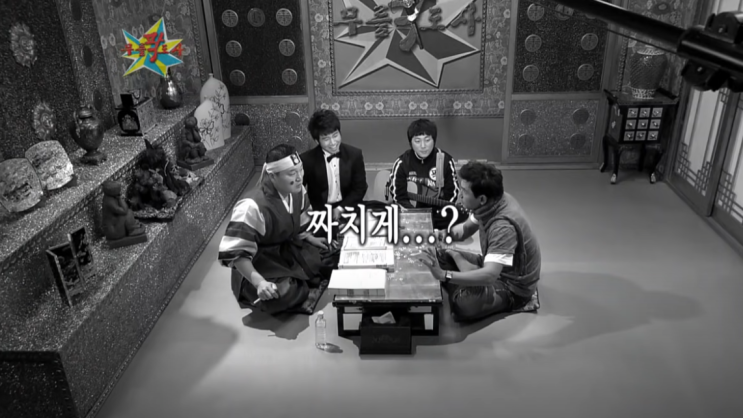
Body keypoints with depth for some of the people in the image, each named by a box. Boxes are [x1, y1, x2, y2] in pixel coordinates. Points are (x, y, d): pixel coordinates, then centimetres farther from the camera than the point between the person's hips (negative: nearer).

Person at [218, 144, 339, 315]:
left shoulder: (297, 191, -9)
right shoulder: (253, 207, -32)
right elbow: (234, 252, -30)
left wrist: (309, 238, 1)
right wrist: (258, 281, -38)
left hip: (288, 250, 7)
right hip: (260, 263, -7)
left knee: (332, 258, -3)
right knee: (283, 296, -32)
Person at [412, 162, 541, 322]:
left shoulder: (503, 227, -37)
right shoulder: (489, 203, -10)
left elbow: (489, 275, -45)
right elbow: (466, 228, 8)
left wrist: (443, 275, -52)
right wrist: (441, 234, -12)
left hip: (513, 285, -7)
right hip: (494, 266, 7)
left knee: (463, 304, -33)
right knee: (438, 257, -4)